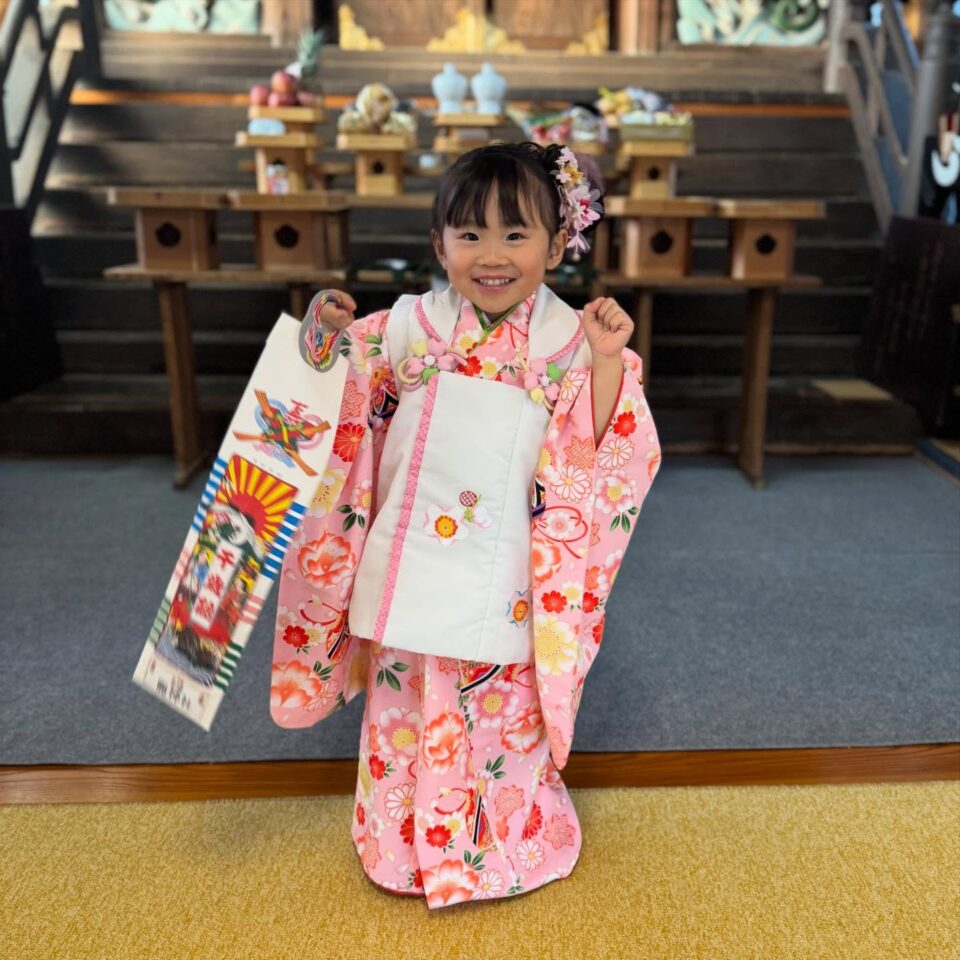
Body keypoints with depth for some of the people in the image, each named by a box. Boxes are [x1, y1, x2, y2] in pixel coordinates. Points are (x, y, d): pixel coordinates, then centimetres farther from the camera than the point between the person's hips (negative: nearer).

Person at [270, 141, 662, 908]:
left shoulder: (568, 339, -5)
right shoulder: (408, 325, 0)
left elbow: (599, 457, -10)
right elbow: (338, 401, 9)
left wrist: (609, 362, -21)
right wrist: (323, 333, -9)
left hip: (505, 576, -1)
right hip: (411, 561, 2)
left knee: (504, 708, 13)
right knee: (407, 701, 16)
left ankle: (509, 841, 41)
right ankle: (407, 841, 41)